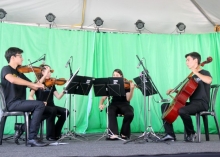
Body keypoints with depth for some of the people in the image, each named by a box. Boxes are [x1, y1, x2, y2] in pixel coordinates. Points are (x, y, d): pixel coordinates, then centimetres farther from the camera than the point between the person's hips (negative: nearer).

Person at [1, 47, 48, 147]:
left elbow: (34, 88, 14)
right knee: (40, 105, -24)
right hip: (11, 103, -8)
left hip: (19, 103, 8)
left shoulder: (19, 73, 20)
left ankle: (22, 128, 8)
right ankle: (32, 138, -21)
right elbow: (12, 79, -28)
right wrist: (33, 84, -29)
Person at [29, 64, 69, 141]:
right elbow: (30, 97, -10)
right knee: (53, 110, -34)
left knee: (65, 111, -20)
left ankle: (56, 133, -4)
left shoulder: (51, 84, 12)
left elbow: (58, 97, 1)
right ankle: (50, 135, -19)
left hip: (51, 106, 5)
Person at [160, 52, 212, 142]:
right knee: (165, 106, 1)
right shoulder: (192, 76, 20)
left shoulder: (204, 73, -3)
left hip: (201, 103, -9)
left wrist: (196, 72, -20)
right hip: (192, 103, 9)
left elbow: (209, 80, -30)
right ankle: (170, 134, -7)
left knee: (182, 110, -38)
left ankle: (191, 134, -11)